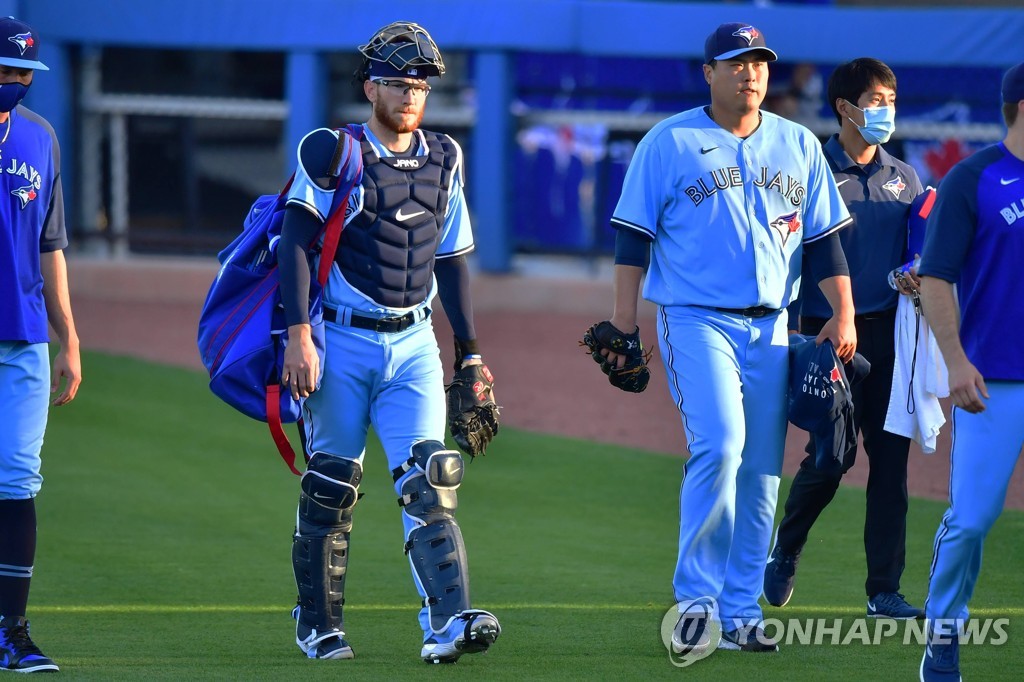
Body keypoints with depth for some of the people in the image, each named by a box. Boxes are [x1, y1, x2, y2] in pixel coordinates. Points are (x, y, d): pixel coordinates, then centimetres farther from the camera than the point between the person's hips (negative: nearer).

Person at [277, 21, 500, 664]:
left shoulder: (443, 161, 11)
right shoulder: (334, 154, -5)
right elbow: (297, 243, -10)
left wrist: (470, 349, 17)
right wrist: (299, 335, -19)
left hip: (414, 345, 3)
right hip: (343, 343, -3)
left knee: (427, 479, -10)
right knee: (331, 485, 4)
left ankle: (448, 622, -21)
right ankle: (318, 626, 18)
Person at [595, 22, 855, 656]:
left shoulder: (799, 145, 13)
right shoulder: (668, 142, 1)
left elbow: (824, 237, 14)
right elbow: (634, 235, 0)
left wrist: (843, 313, 3)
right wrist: (624, 319, -7)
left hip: (771, 328, 5)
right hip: (696, 319, -5)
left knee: (761, 471, 3)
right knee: (719, 446, -20)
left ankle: (740, 613, 10)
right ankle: (696, 598, -11)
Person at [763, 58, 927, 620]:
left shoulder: (904, 179, 14)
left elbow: (922, 253, 17)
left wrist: (911, 279, -7)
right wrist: (788, 337, -10)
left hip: (889, 330, 4)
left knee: (890, 457, 0)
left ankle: (885, 591, 4)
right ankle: (784, 554, 21)